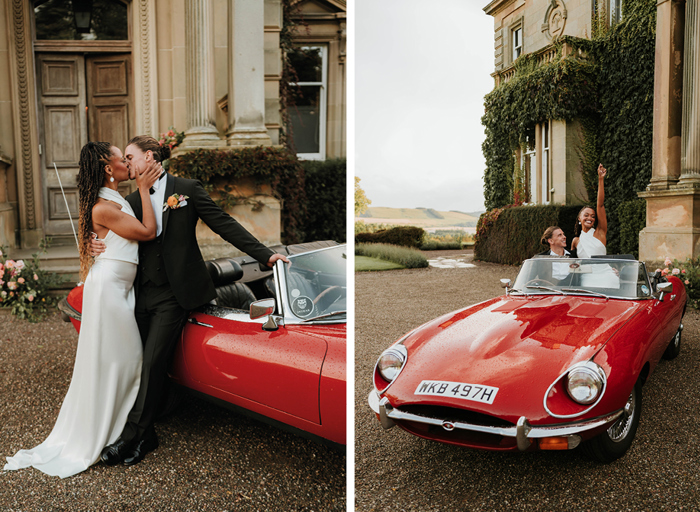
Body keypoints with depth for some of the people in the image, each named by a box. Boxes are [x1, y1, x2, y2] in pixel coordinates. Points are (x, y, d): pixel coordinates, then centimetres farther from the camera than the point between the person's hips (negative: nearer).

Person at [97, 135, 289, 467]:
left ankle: (130, 438, 2)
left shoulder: (187, 189, 1)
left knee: (152, 363, -8)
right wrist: (103, 249, -8)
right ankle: (146, 438, 19)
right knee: (138, 365, 6)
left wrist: (265, 255, -8)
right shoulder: (132, 200, 15)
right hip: (142, 294, 5)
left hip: (174, 294, -5)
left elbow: (224, 224, -2)